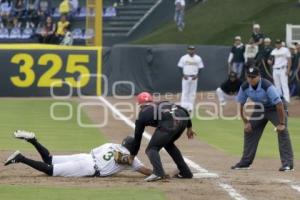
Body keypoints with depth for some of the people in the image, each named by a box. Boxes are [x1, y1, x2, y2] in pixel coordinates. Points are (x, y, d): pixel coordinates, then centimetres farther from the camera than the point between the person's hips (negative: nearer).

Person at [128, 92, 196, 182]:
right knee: (168, 144, 30)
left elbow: (137, 136, 30)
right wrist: (189, 127, 30)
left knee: (152, 148, 6)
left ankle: (158, 172, -20)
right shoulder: (163, 103, 38)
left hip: (169, 123, -6)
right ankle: (185, 172, 29)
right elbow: (184, 111, 27)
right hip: (184, 119, 6)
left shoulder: (143, 113, 26)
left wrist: (132, 155, 39)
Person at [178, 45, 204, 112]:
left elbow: (200, 68, 7)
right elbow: (180, 67, 4)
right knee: (185, 92, -4)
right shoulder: (184, 58, 2)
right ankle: (184, 106, -4)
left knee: (192, 92, 2)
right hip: (186, 77, -1)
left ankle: (190, 107, 5)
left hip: (194, 78, 1)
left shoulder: (198, 58, 5)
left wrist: (196, 75, -8)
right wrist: (183, 75, -9)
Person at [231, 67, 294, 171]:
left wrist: (281, 123, -34)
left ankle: (288, 163, -25)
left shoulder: (267, 86, -34)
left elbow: (279, 104, -34)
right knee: (248, 131, 5)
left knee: (282, 131, -23)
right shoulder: (244, 87, -17)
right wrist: (245, 122, -6)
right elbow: (240, 105, -4)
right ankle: (245, 162, 17)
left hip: (275, 108, -6)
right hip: (259, 109, 6)